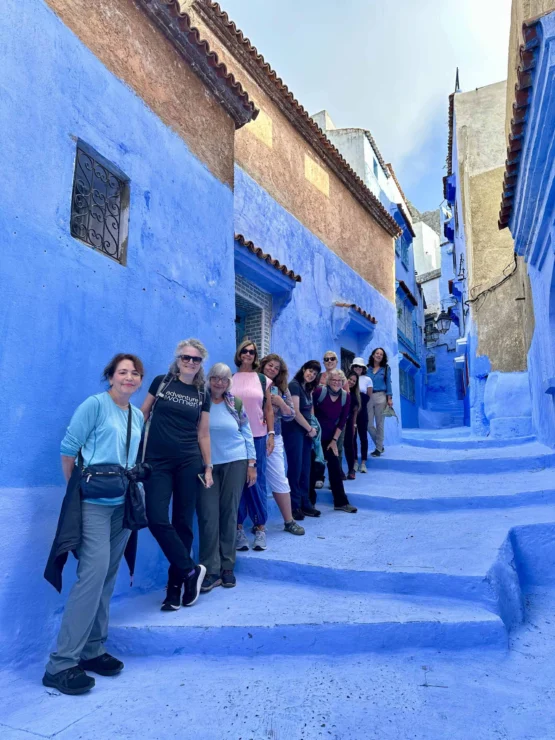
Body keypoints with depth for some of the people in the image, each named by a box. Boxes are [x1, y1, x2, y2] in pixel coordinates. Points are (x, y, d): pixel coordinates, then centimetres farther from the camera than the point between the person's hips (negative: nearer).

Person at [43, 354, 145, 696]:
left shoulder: (138, 416, 12)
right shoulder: (95, 404, -8)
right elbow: (68, 449, -7)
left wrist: (133, 485, 12)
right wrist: (76, 489, -2)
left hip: (123, 504, 7)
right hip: (93, 501, -7)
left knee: (108, 577, 10)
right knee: (94, 572, -14)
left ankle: (92, 650, 23)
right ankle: (61, 664, -4)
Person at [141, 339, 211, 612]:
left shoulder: (202, 395, 7)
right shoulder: (161, 382, 3)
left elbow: (203, 434, 10)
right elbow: (142, 415, 8)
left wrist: (208, 467, 7)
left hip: (189, 463, 1)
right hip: (157, 462, -1)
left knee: (183, 522, 5)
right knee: (157, 519, -10)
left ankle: (175, 585, 20)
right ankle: (191, 570, 7)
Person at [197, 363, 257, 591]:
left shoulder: (236, 404, 4)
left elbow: (247, 433, 8)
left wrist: (251, 463, 3)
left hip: (234, 463, 1)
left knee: (229, 514, 6)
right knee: (208, 516, -3)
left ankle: (227, 567, 18)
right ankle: (211, 570, 6)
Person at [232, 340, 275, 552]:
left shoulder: (262, 379, 7)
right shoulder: (230, 379, 4)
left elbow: (269, 409, 8)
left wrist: (271, 434, 1)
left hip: (258, 437, 1)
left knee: (257, 482, 3)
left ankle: (260, 528, 12)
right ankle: (239, 528, 13)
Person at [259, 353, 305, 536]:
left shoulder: (281, 389, 8)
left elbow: (290, 416, 7)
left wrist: (280, 402, -9)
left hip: (273, 438, 3)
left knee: (279, 478, 8)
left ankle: (289, 521, 17)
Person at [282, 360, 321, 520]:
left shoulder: (307, 388, 15)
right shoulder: (294, 385, -11)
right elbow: (295, 412, -16)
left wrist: (311, 428, -1)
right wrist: (310, 429, -6)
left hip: (305, 431, 8)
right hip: (294, 431, -8)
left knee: (305, 469, 10)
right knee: (295, 468, -4)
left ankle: (305, 504, 17)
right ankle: (294, 506, 4)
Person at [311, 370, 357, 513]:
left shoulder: (346, 396, -5)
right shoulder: (320, 391, -18)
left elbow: (342, 420, -1)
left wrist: (334, 439, -3)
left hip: (330, 437, 4)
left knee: (335, 468, 4)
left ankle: (341, 502, 13)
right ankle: (309, 502, 14)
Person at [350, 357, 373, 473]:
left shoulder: (367, 379, 1)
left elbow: (368, 396, 6)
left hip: (362, 411, 0)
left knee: (363, 436, 1)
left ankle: (363, 462, 8)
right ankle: (355, 461, 14)